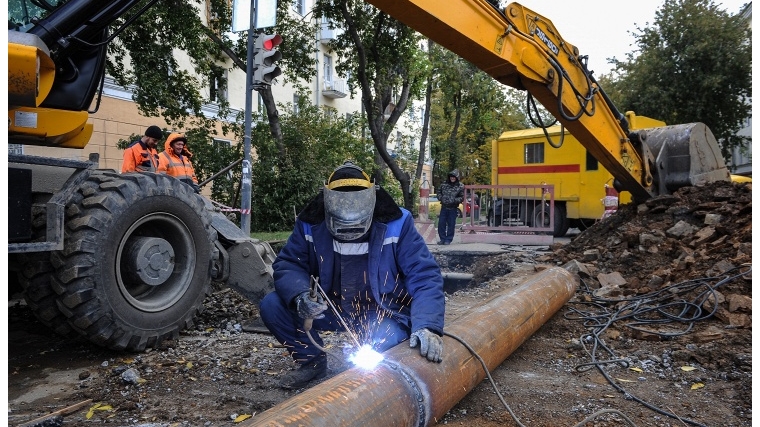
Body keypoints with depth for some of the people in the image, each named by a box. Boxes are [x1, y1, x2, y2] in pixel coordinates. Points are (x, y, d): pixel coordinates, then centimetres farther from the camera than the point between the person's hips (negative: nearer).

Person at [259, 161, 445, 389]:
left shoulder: (396, 223, -19)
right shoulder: (311, 223, -11)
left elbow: (424, 276, -20)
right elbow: (287, 264, -7)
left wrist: (427, 326, -35)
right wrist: (299, 297, -30)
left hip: (382, 313, -3)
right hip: (330, 308, 3)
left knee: (385, 341, -34)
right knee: (272, 306, -14)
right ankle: (314, 361, 10)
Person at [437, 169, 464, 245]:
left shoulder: (460, 186, -3)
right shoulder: (444, 184, 6)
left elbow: (462, 197, -3)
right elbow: (439, 192, 16)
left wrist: (454, 200, -17)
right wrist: (441, 198, -3)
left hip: (453, 208, -3)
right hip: (444, 207, 3)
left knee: (451, 224, 2)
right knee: (441, 223, 2)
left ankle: (448, 240, 13)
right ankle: (442, 239, 15)